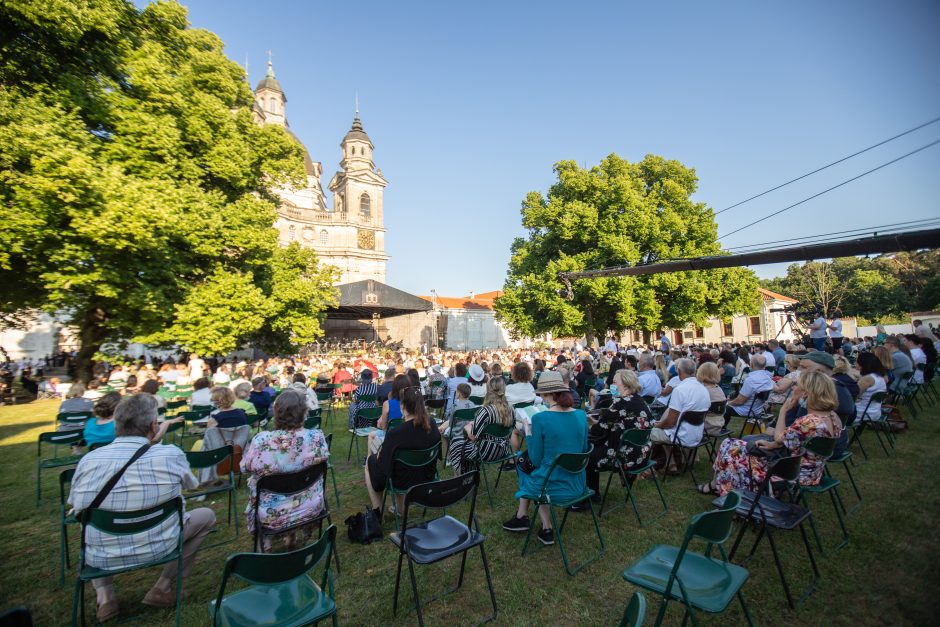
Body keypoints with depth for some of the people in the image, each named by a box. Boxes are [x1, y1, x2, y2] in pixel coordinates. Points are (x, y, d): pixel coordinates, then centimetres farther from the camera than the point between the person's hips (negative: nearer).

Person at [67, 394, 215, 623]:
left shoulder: (88, 459, -12)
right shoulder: (172, 454, -19)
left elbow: (75, 505, 7)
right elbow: (189, 485, 4)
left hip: (100, 558, 3)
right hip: (157, 550, -3)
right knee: (206, 515, 21)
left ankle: (105, 598, 23)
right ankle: (164, 588, 15)